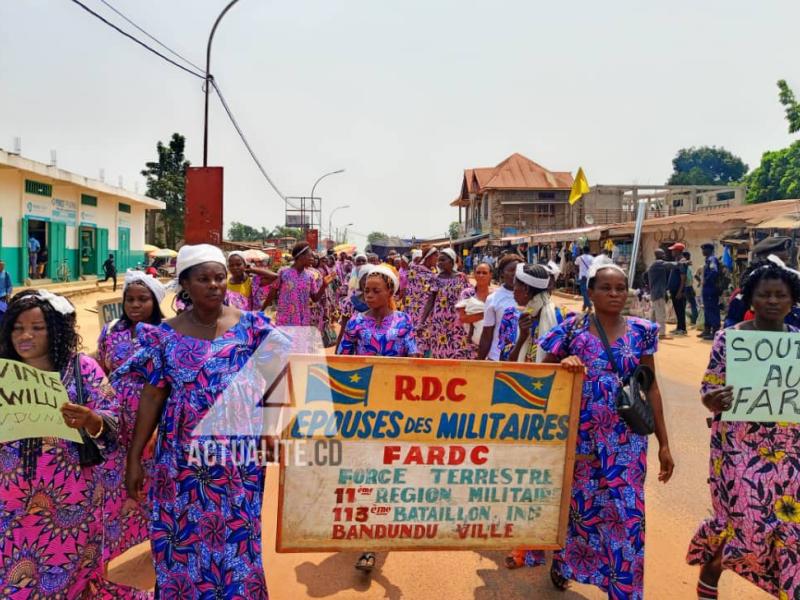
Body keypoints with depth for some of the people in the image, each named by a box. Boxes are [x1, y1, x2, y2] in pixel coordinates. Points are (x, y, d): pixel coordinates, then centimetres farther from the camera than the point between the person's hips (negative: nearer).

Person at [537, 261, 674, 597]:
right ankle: (563, 562, 42)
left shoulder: (642, 331, 1)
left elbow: (651, 387, 4)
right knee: (576, 504, 13)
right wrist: (563, 363, -20)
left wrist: (664, 444, 3)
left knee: (627, 514, 1)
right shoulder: (572, 328, -4)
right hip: (579, 434, -1)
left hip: (626, 439, 1)